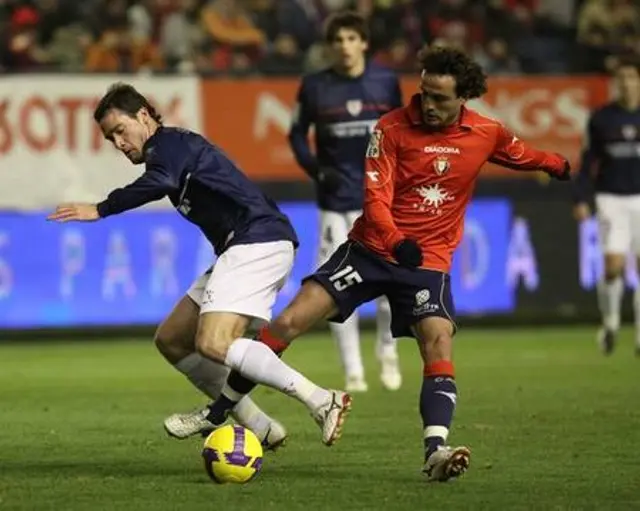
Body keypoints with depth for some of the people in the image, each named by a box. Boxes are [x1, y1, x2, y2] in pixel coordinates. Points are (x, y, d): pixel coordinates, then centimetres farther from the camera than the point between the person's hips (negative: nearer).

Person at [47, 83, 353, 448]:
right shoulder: (177, 148, 26)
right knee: (172, 339, 12)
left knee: (213, 344, -25)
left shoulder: (168, 143, -5)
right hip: (244, 249, 11)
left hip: (259, 242, -11)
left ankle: (323, 402, -27)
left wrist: (100, 210, -24)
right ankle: (261, 427, 8)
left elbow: (159, 183, -28)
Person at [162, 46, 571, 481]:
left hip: (429, 261, 1)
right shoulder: (393, 128, -10)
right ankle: (217, 413, 3)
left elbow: (521, 154, 23)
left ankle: (436, 452, -31)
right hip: (372, 248, -1)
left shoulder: (487, 134, -2)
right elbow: (376, 198, -15)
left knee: (439, 341, -25)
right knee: (288, 322, -9)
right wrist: (396, 241, -32)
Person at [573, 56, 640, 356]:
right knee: (613, 265, -13)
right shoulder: (600, 118, 3)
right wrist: (581, 199, -2)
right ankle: (610, 321, 13)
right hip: (611, 199, -1)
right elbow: (588, 162, 6)